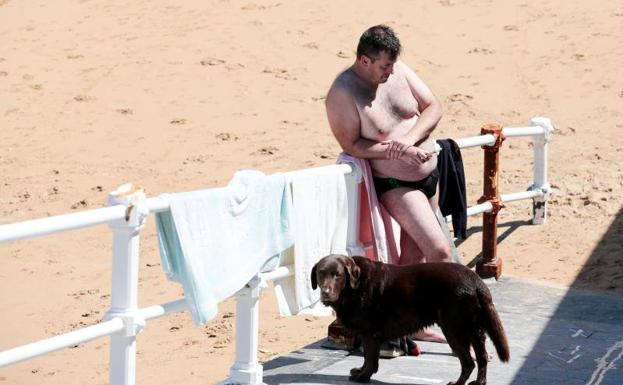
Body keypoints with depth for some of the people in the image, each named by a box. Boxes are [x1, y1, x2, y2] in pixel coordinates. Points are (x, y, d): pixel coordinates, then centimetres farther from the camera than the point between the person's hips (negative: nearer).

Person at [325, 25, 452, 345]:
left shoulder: (397, 70, -3)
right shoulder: (342, 93, -20)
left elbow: (433, 108, -2)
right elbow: (351, 145, -20)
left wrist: (409, 138, -19)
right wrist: (398, 152, -26)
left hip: (429, 174, 6)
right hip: (395, 184, -6)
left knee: (414, 252, 14)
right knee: (440, 250, -13)